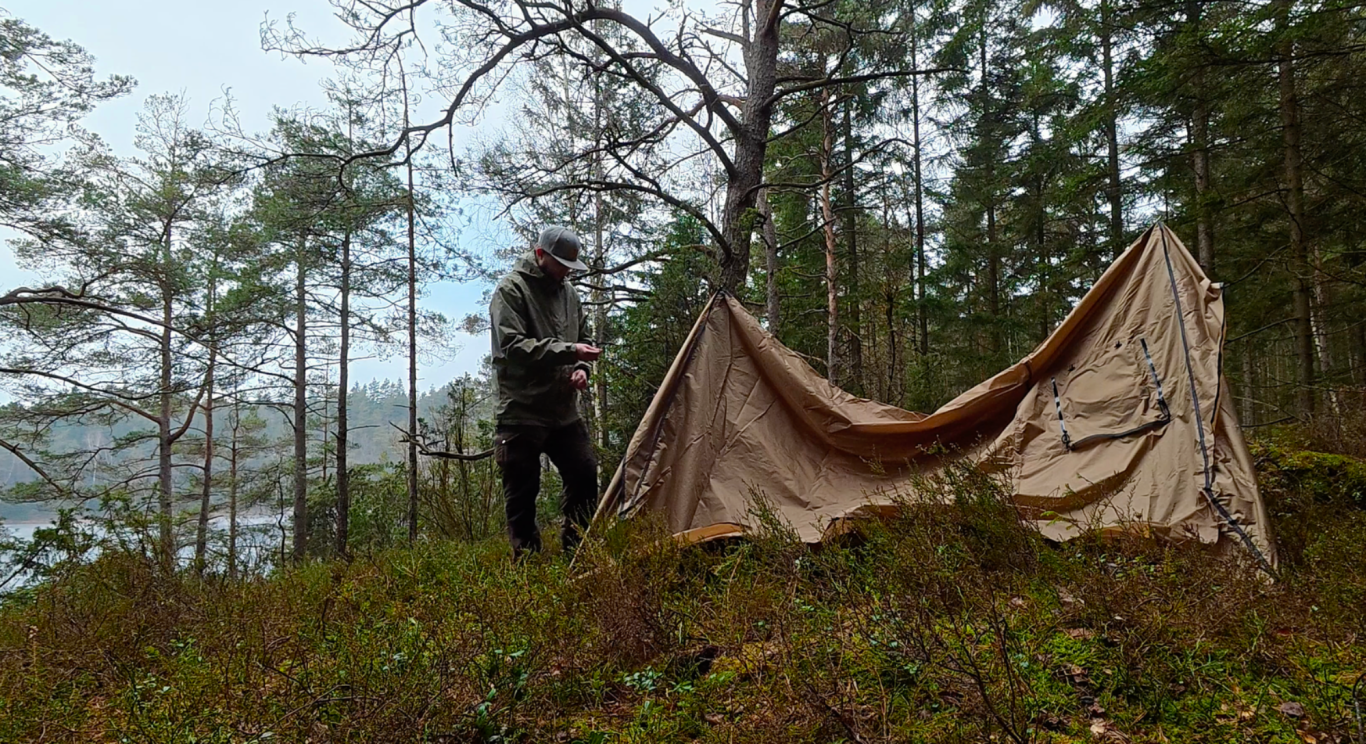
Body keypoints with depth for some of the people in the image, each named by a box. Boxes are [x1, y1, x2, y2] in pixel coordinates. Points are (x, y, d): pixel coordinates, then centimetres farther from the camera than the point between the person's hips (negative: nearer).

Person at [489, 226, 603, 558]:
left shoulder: (568, 291, 12)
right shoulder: (511, 289, -9)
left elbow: (582, 337, 21)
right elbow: (511, 345, -19)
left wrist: (581, 368, -1)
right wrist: (568, 351, -25)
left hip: (564, 410, 7)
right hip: (522, 412, -7)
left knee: (585, 475, 9)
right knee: (522, 492, 0)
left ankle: (576, 549, 23)